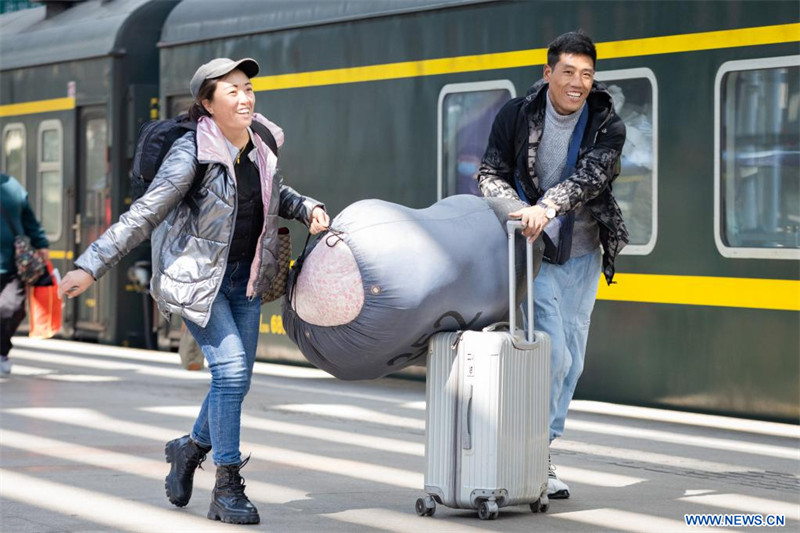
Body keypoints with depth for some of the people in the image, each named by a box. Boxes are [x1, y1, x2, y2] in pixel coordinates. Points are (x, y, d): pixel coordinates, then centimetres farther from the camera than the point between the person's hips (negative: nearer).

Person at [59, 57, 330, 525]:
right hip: (196, 276, -6)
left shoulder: (263, 146, 1)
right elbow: (144, 215, -17)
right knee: (230, 368, -18)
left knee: (237, 380, 6)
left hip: (244, 276, 6)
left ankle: (191, 449, 34)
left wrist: (309, 209, 3)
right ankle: (227, 488, -9)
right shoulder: (192, 154, -18)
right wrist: (91, 266, -20)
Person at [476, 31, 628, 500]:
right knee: (553, 352, -14)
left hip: (582, 254, 4)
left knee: (571, 357, 7)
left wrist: (547, 207, -39)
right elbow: (491, 174, -5)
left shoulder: (607, 126, -5)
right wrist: (518, 211, -25)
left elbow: (589, 176, -21)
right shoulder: (517, 114, -7)